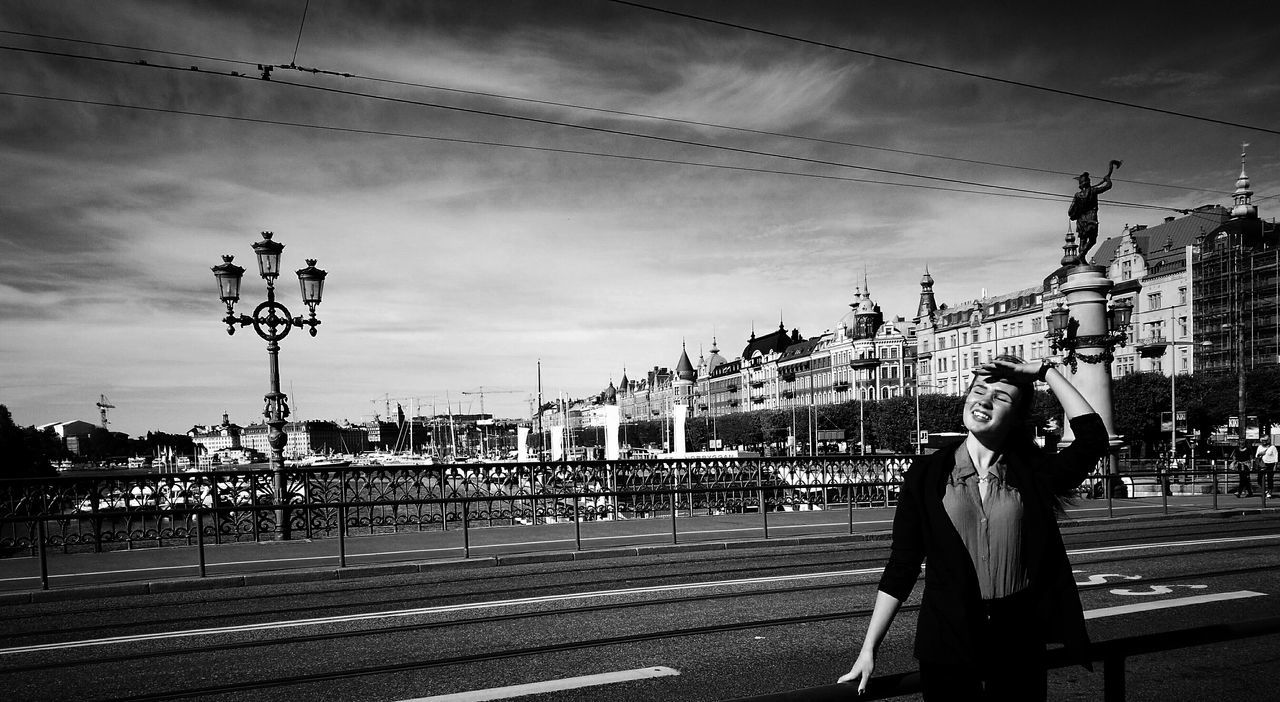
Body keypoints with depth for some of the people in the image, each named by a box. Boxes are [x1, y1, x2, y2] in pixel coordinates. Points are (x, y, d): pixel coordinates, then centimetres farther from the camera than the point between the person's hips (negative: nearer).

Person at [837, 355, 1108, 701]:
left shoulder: (1033, 474, 2)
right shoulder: (926, 474, -1)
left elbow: (1093, 438, -15)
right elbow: (901, 568, -1)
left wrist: (1046, 370, -8)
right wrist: (868, 649, -4)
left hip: (1018, 646, 1)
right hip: (946, 646, -1)